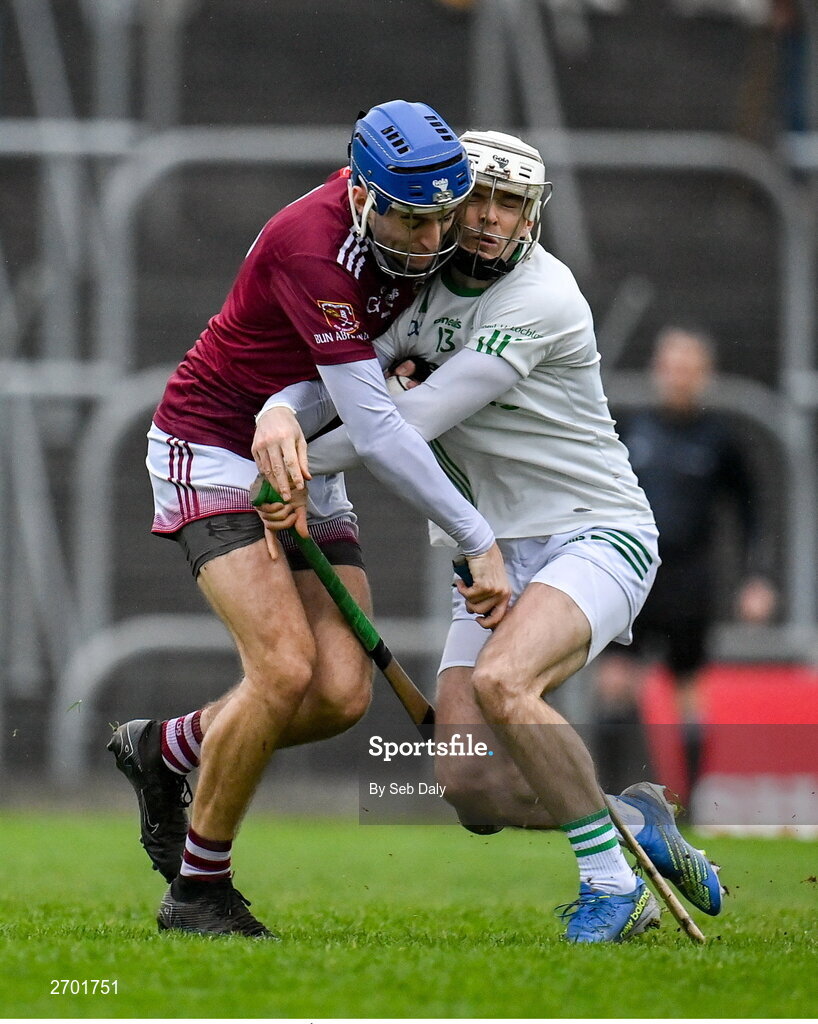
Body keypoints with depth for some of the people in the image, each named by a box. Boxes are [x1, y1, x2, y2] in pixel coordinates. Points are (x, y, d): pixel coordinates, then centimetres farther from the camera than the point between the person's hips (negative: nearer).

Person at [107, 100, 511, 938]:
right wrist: (479, 540, -30)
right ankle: (197, 891, -7)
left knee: (343, 693, -7)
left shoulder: (414, 223, -8)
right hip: (211, 452, -7)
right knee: (285, 668, -22)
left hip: (302, 464, 7)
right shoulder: (310, 247, -30)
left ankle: (164, 750, 20)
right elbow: (375, 432, -32)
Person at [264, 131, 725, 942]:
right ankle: (631, 821, 17)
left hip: (595, 536, -7)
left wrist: (304, 463, -18)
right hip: (493, 559, 7)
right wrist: (280, 415, -25)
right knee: (470, 791, -8)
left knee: (501, 682, -35)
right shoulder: (423, 284, 5)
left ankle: (613, 881, -21)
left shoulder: (543, 297, -17)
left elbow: (426, 415, -21)